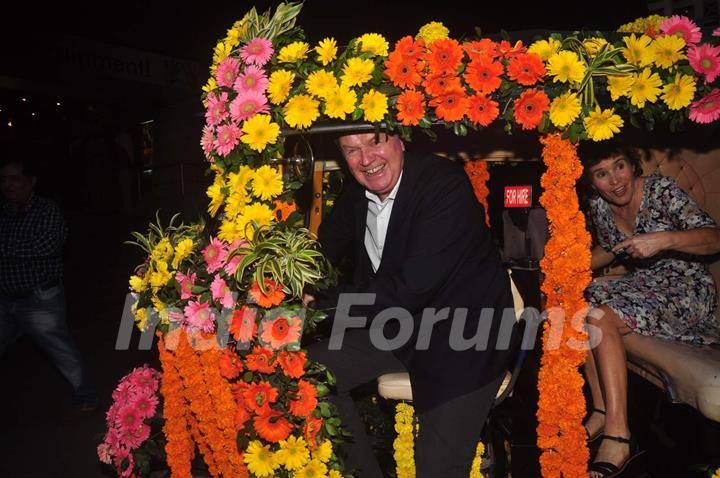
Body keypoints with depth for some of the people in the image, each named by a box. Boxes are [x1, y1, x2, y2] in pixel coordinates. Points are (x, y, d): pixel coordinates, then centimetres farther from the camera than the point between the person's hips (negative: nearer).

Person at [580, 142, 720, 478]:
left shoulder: (661, 190, -16)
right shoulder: (599, 206, 1)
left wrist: (665, 239, -38)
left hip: (687, 289, -7)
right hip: (644, 284, 7)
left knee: (601, 319, -28)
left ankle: (618, 436, -27)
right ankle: (601, 413, -11)